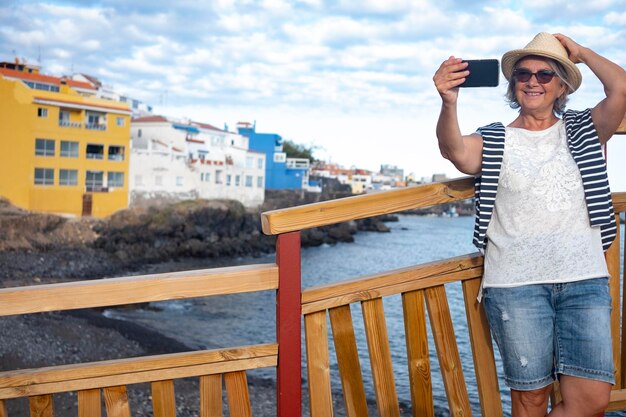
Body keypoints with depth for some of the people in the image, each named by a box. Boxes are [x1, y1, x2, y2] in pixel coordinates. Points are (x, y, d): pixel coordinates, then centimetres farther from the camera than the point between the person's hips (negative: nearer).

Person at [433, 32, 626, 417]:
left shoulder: (581, 131, 12)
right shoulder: (494, 140, 7)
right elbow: (456, 150, -15)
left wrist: (581, 52, 9)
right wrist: (449, 103, -34)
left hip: (585, 280, 2)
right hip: (516, 284, -1)